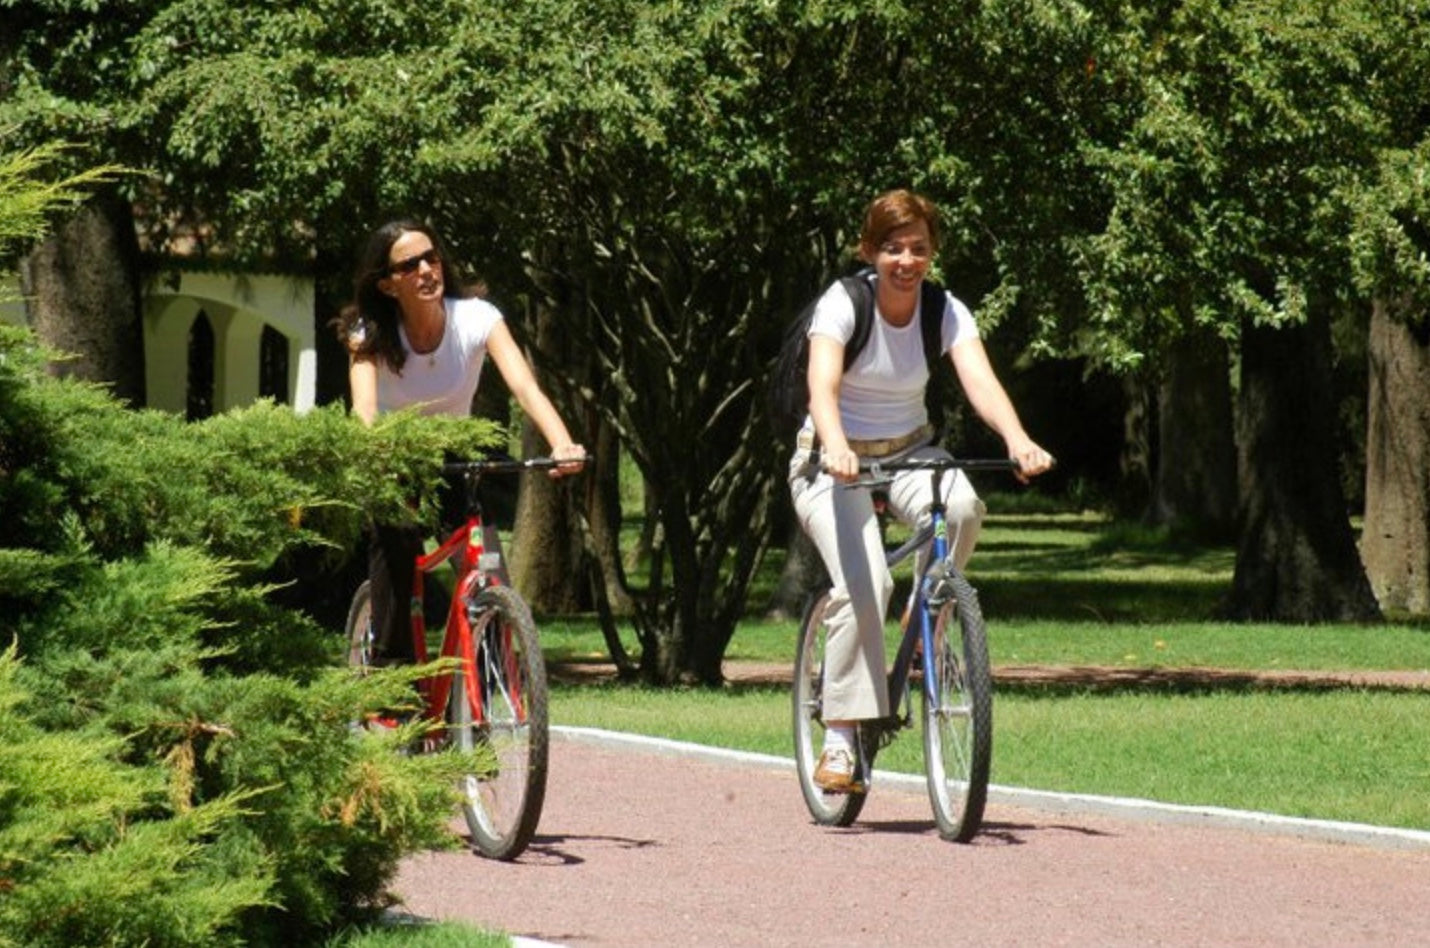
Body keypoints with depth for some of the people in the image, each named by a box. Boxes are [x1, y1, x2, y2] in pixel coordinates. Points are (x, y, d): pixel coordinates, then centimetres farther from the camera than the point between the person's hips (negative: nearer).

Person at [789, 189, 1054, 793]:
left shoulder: (946, 312, -7)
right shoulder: (843, 303, -16)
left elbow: (979, 381, -23)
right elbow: (823, 386, -31)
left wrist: (1017, 440, -44)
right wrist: (835, 446, -53)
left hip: (909, 452, 3)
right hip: (836, 459, -3)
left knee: (961, 507, -32)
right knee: (863, 583, -27)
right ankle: (840, 738, -20)